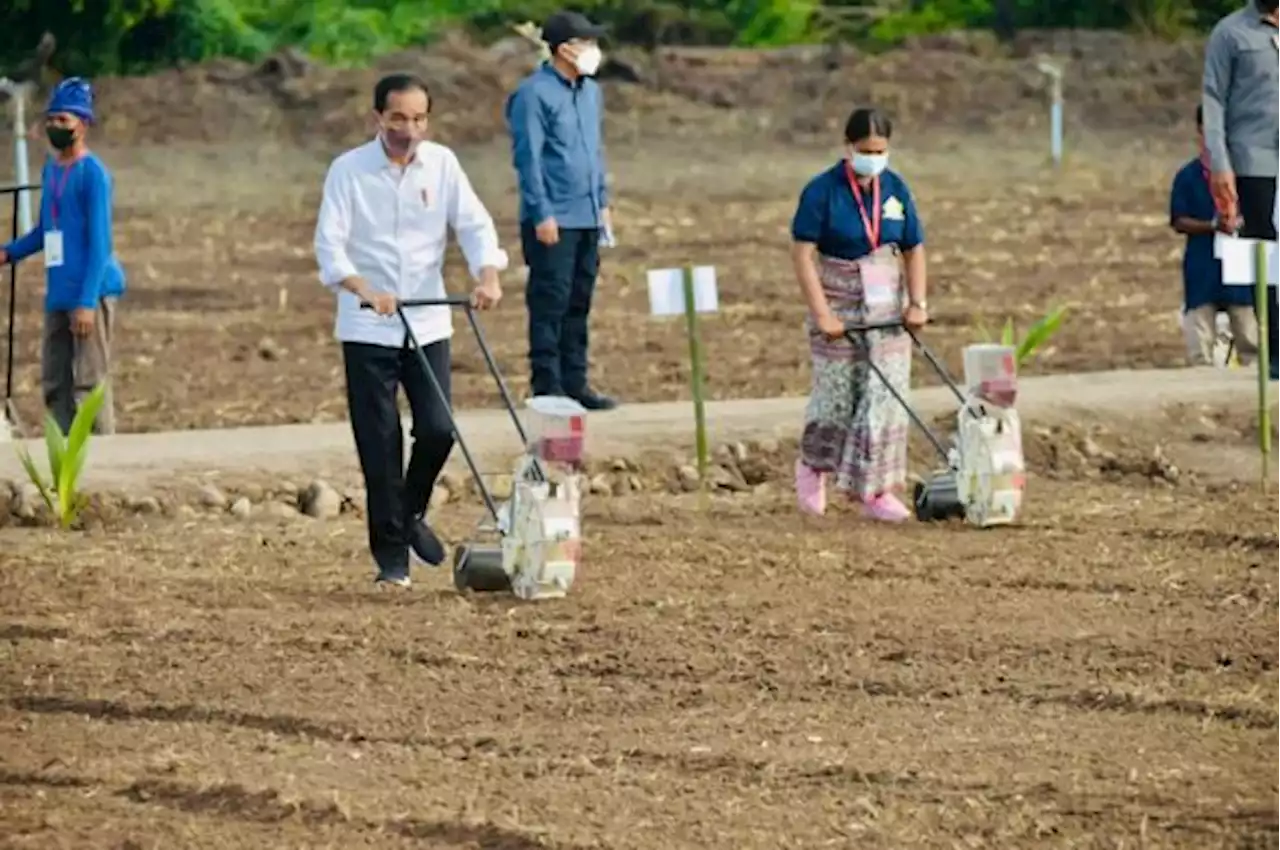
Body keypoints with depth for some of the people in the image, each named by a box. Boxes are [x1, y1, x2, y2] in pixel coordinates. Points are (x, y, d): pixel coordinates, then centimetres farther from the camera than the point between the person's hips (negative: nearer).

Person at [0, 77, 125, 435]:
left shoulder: (92, 173, -10)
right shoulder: (50, 169, 14)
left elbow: (99, 241, -14)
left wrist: (87, 301, -19)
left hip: (90, 292, -8)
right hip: (57, 295, 8)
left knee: (89, 383, -8)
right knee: (55, 384, 7)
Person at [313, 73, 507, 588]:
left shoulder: (442, 164, 2)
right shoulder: (349, 171, -7)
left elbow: (474, 224, -2)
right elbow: (329, 244, -13)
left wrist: (488, 276, -21)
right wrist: (365, 290, -30)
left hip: (427, 323, 3)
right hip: (367, 330, -3)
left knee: (437, 430, -6)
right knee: (379, 445, -2)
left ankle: (411, 515, 22)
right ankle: (390, 555, 7)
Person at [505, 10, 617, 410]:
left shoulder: (591, 92, 13)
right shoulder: (534, 94, -12)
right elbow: (528, 157, -14)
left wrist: (603, 202, 18)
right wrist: (542, 214, -16)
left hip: (588, 218, 8)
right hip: (553, 221, -8)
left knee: (579, 303, 11)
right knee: (550, 303, -5)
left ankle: (575, 382, 16)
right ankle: (547, 387, -3)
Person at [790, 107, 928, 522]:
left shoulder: (895, 189, 3)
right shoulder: (823, 191, -12)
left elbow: (914, 250, 8)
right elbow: (802, 253, -15)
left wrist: (917, 302, -4)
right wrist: (821, 313, -20)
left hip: (886, 306, 4)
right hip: (839, 304, -4)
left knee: (887, 394, -2)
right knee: (836, 394, 3)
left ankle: (876, 491, 1)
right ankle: (812, 466, 29)